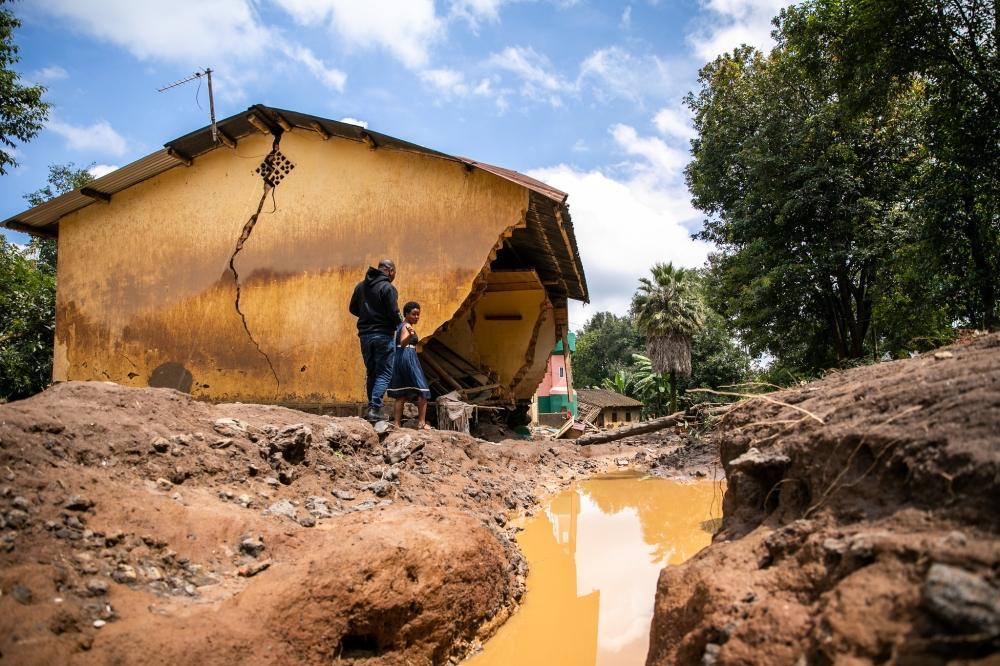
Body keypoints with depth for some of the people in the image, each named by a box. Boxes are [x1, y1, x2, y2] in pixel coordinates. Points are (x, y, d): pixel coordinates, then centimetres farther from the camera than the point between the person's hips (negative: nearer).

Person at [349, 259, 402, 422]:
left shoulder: (361, 286, 9)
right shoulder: (387, 287, -12)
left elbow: (353, 309, 14)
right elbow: (394, 313, -15)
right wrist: (399, 323, 4)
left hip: (365, 335, 6)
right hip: (383, 335, -6)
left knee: (371, 373, 16)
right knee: (384, 373, -1)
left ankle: (372, 407, 17)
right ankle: (374, 408, -13)